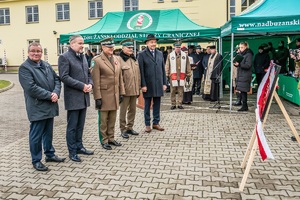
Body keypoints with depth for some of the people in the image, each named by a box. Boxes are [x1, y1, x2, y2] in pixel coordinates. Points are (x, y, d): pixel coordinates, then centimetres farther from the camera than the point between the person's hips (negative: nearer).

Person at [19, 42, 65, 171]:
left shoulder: (46, 65, 12)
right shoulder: (25, 67, -9)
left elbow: (57, 79, 8)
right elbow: (31, 88, -19)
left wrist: (56, 93, -11)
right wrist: (49, 95, -19)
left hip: (50, 106, 7)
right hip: (37, 108, -7)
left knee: (48, 132, 18)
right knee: (36, 135, 3)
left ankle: (50, 154, 33)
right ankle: (36, 160, 16)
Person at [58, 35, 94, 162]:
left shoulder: (83, 56, 15)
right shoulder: (64, 57, -8)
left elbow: (88, 73, 19)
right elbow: (64, 77, -17)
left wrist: (90, 84, -2)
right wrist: (82, 86, -18)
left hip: (84, 96, 7)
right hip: (73, 98, -7)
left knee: (80, 125, 15)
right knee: (72, 126, 3)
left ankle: (79, 147, 28)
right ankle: (72, 152, 14)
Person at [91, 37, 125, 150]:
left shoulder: (116, 59, 11)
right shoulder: (97, 60, -9)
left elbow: (120, 77, 14)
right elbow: (96, 81, -13)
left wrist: (121, 93, 10)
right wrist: (98, 97, -15)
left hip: (115, 95, 6)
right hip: (104, 95, -6)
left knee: (112, 119, 14)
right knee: (103, 120, 6)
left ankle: (111, 138, 27)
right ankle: (104, 141, 18)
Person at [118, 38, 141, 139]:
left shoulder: (134, 59, 15)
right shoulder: (119, 59, -9)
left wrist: (139, 88, 15)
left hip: (134, 90, 7)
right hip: (125, 90, -7)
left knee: (132, 109, 13)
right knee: (123, 110, 2)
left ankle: (130, 127, 26)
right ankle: (123, 129, 13)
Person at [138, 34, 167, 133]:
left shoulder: (160, 54, 11)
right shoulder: (142, 54, -3)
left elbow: (163, 69, 11)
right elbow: (141, 71, -7)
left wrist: (164, 83, 7)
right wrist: (143, 85, -12)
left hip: (158, 84, 4)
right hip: (148, 84, -4)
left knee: (157, 104, 10)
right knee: (147, 105, 6)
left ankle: (156, 123, 21)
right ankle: (147, 124, 16)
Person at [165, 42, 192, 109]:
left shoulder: (185, 55, 6)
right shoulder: (170, 55, 3)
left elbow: (188, 66, 10)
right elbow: (167, 66, 5)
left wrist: (188, 75, 8)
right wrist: (167, 75, 1)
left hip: (181, 76, 1)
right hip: (173, 76, -1)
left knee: (181, 91, 4)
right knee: (173, 91, 4)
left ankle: (180, 104, 13)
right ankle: (173, 104, 13)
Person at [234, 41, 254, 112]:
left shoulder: (248, 55, -8)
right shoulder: (241, 54, 16)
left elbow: (248, 65, -16)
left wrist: (239, 64, -25)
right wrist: (235, 63, -3)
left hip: (245, 76, -8)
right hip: (240, 75, 8)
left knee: (243, 91, -8)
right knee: (241, 91, 9)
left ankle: (244, 106, -2)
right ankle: (244, 106, 16)